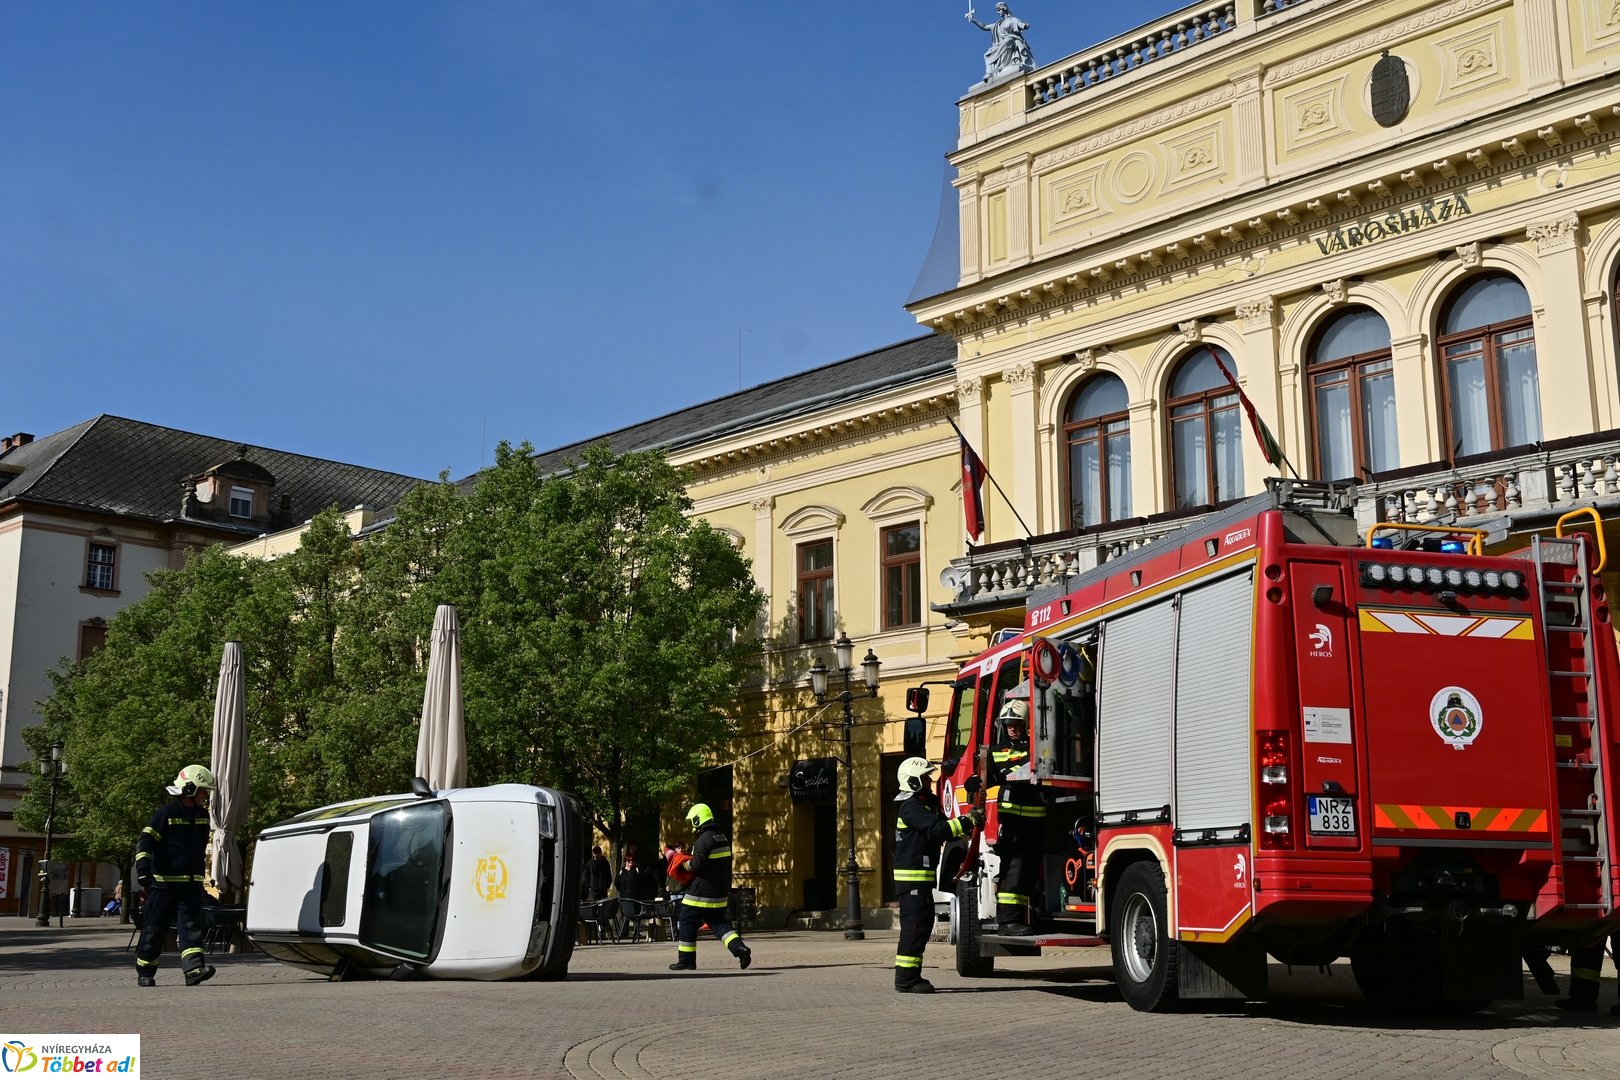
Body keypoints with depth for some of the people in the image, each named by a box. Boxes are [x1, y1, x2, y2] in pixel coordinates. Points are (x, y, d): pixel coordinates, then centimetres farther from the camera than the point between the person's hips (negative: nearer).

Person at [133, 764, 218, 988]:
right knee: (155, 929, 4)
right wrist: (143, 871, -24)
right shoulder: (166, 813, -8)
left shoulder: (202, 815, 13)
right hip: (164, 883, -5)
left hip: (192, 884, 5)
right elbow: (145, 842, -12)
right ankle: (145, 973, 18)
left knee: (192, 925, -10)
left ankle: (194, 969, -22)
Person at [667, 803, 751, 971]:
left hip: (701, 892, -8)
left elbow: (697, 864, -22)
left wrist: (684, 864, -3)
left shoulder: (704, 839, -16)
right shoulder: (722, 838, 12)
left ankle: (686, 960, 9)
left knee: (687, 923, 4)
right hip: (720, 893, 8)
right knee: (718, 923, 12)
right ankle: (740, 948, -6)